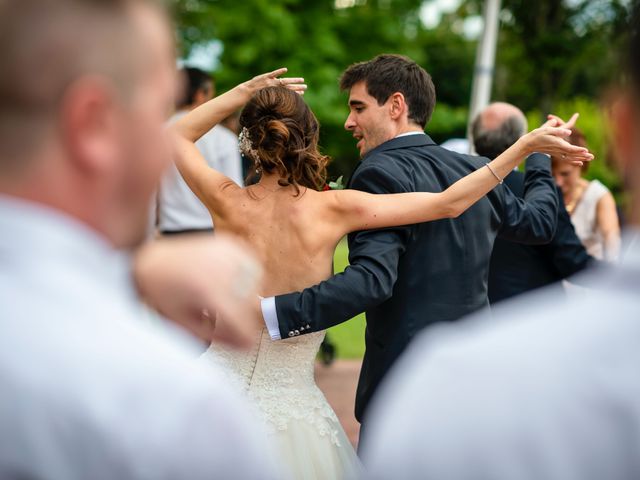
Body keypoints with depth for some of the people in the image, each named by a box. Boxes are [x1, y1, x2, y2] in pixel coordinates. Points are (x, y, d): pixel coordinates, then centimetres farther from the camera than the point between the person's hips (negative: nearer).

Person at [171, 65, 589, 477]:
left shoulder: (229, 203, -10)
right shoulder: (332, 209, -13)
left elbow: (177, 138, 10)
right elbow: (448, 204, -11)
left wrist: (244, 92, 8)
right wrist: (526, 145, -6)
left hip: (220, 394, 1)